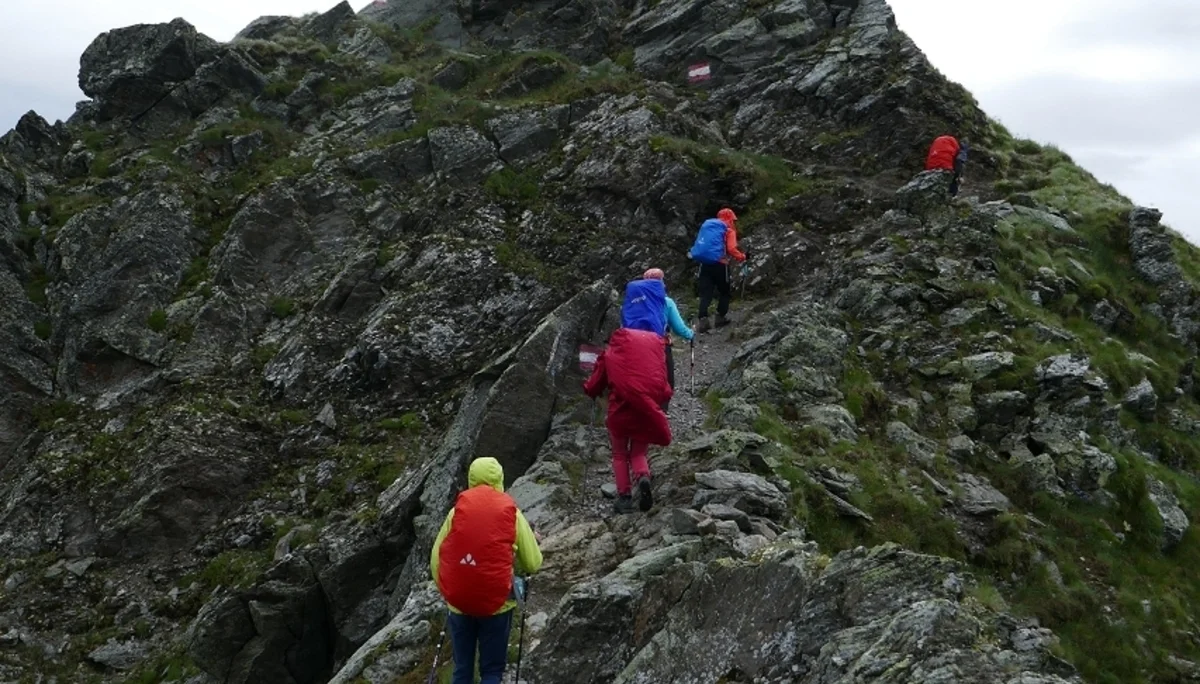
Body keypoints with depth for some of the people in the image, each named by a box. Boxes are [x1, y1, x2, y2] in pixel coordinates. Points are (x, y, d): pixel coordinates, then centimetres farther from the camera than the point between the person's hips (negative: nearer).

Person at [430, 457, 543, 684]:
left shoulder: (456, 510, 0)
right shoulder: (511, 513, -4)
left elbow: (435, 559, 2)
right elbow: (533, 563, -1)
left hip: (459, 603, 2)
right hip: (496, 603, -2)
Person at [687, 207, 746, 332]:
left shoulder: (706, 225, 19)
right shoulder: (729, 230, 2)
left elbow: (698, 245, 14)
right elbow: (731, 249, -11)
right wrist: (742, 257, 2)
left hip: (704, 263, 4)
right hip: (719, 264, -4)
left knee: (705, 293, 1)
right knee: (724, 291, 16)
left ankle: (703, 319, -16)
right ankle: (720, 317, 13)